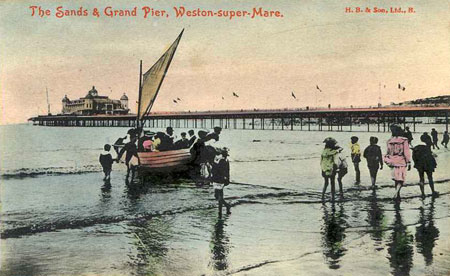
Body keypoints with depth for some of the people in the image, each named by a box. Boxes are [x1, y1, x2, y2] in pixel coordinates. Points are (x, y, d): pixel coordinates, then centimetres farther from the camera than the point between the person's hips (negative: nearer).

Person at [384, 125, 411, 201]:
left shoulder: (389, 141, 2)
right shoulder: (404, 141, -10)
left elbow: (388, 152, 9)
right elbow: (407, 153, -10)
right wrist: (409, 163, -5)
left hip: (393, 162, 4)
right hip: (401, 163, -4)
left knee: (396, 179, 16)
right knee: (401, 180, 1)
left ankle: (397, 195, 22)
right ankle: (396, 193, -20)